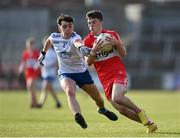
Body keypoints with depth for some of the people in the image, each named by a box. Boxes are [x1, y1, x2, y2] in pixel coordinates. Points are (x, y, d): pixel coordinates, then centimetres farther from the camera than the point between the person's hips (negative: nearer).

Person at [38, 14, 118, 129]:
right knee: (70, 92, -33)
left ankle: (102, 109, 49)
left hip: (82, 71, -1)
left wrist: (81, 47, -73)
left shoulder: (74, 37, -23)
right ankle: (78, 116, -55)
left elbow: (77, 42, -50)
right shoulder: (55, 37, -9)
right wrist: (43, 53, 25)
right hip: (65, 74, 1)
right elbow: (49, 41, 19)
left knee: (97, 97, 13)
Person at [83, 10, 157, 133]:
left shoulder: (111, 34, 1)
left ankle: (139, 111, -8)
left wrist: (117, 44, -16)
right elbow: (88, 63, -2)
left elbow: (124, 53, 3)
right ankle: (149, 123, 9)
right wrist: (94, 51, -20)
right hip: (105, 79, 3)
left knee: (116, 98, -31)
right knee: (121, 109, -4)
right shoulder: (87, 40, 4)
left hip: (119, 73, -3)